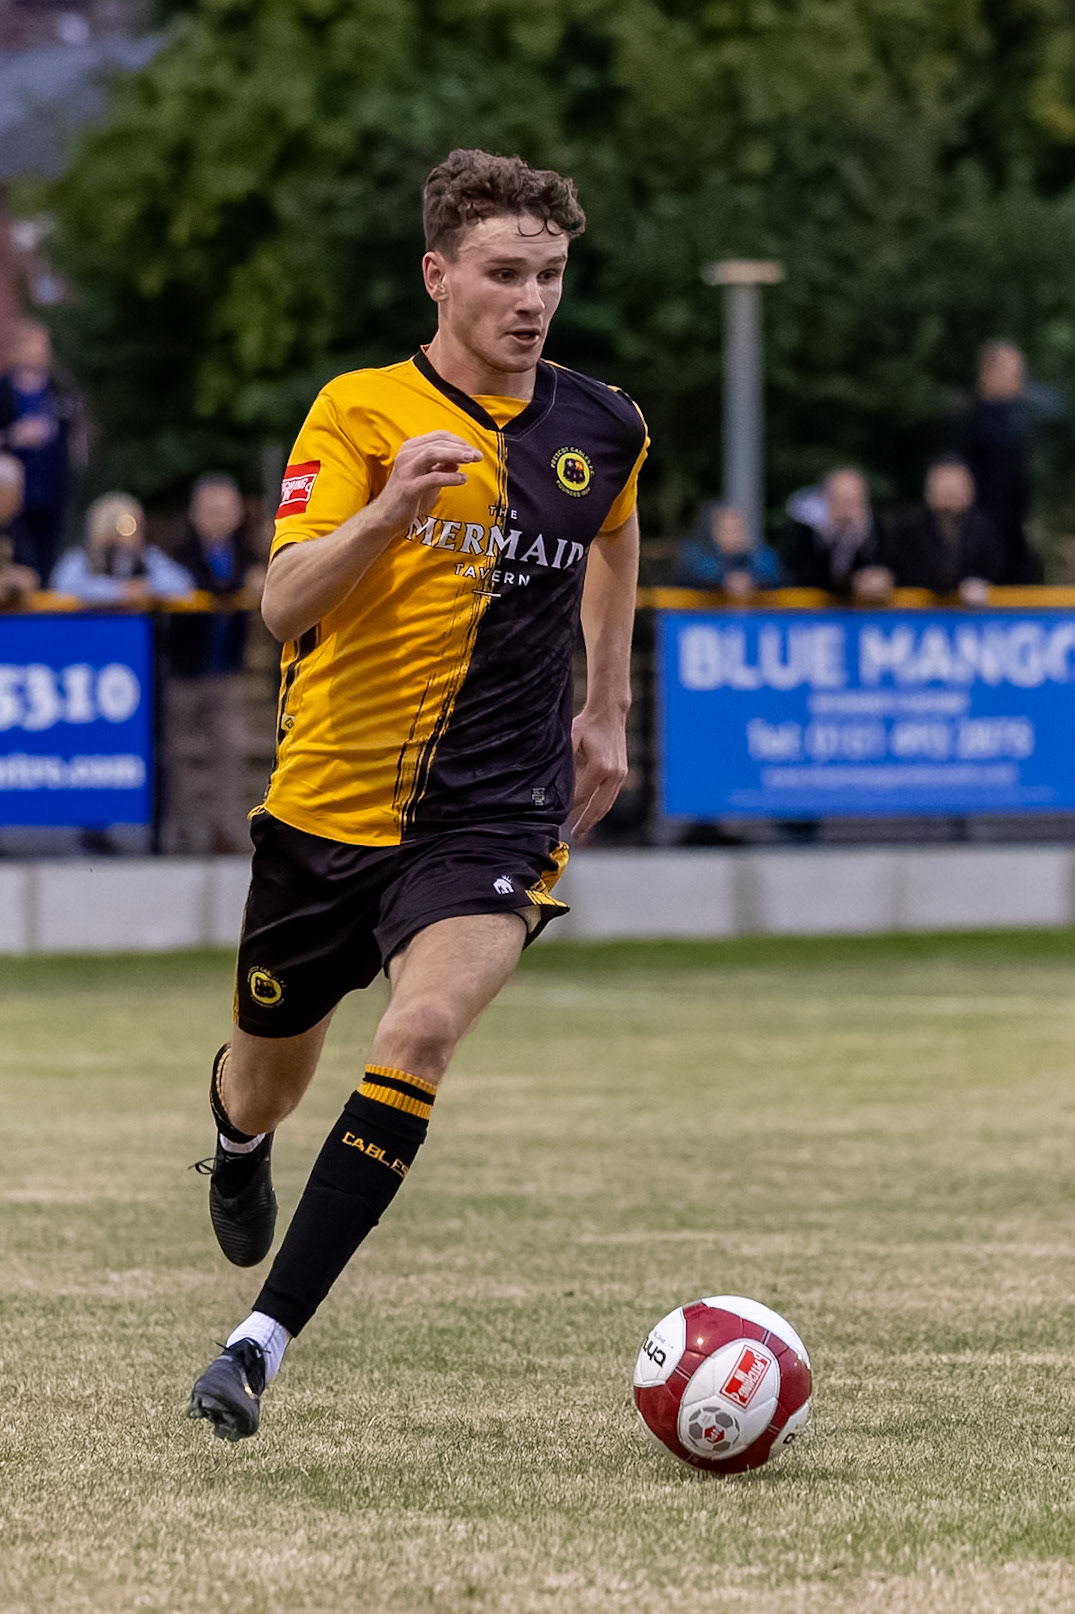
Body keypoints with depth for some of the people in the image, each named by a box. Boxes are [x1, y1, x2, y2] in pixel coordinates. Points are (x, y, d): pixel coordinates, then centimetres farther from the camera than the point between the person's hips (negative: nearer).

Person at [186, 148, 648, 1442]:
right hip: (328, 801, 0)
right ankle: (238, 1143, 57)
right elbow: (284, 605, -19)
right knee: (267, 1082, 15)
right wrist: (387, 512, -36)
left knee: (423, 1029, -27)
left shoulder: (601, 430, 3)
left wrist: (606, 709, 26)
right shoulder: (360, 412, -8)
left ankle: (263, 1338, -26)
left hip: (496, 814, 0)